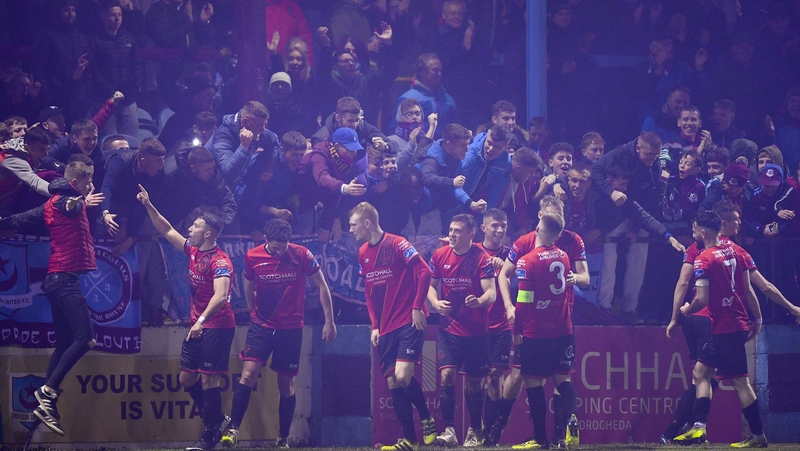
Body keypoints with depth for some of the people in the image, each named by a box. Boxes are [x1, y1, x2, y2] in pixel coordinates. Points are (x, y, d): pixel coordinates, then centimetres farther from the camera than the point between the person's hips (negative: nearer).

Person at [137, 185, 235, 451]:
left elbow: (220, 296, -32)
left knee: (208, 379, -7)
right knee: (187, 378, 10)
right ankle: (219, 419, 24)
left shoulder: (220, 261, -19)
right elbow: (167, 231, 19)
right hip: (197, 326, 9)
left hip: (217, 326, -9)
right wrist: (149, 206, 12)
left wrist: (202, 321, -42)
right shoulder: (193, 250, 7)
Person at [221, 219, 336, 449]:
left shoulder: (302, 255, -9)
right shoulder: (252, 257, -6)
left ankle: (283, 439, 15)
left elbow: (321, 286, 0)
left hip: (291, 328, 0)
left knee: (286, 384, 5)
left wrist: (329, 321, 0)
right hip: (261, 325, 0)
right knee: (248, 374, -16)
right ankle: (234, 429, -12)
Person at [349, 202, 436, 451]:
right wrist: (374, 325, 12)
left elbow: (424, 271, -14)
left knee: (402, 376, -20)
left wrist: (417, 307, -16)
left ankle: (427, 419, 4)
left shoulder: (397, 244, -11)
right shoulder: (363, 253, 12)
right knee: (392, 382, 3)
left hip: (409, 322, -7)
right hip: (386, 328, 7)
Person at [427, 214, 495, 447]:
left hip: (476, 331, -2)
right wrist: (435, 302, -9)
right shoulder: (439, 255, 0)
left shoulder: (482, 258, -10)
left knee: (475, 382, 7)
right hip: (449, 329, 2)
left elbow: (491, 293, -15)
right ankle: (449, 430, -12)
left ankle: (474, 432, 23)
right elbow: (431, 285, 12)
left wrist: (479, 301, -37)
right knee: (446, 375, -13)